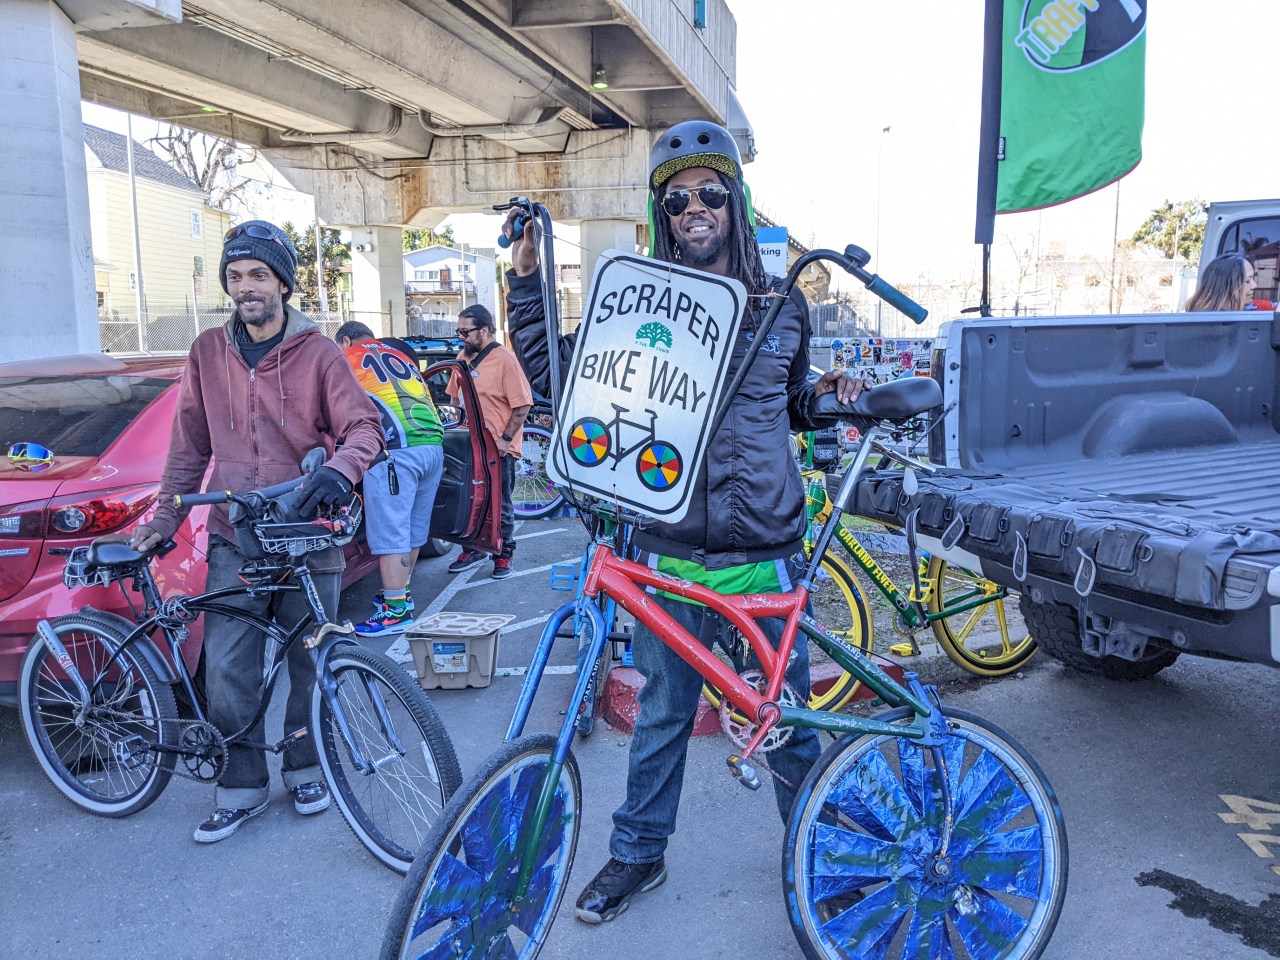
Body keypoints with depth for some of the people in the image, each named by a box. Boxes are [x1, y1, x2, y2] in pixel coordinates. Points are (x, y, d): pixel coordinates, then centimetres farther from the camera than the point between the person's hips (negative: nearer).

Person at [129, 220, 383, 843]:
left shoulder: (316, 353, -2)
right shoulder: (209, 353, 6)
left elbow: (363, 425, -7)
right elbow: (189, 447, 12)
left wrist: (339, 470, -28)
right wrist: (164, 520, 9)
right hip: (235, 540, 2)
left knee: (310, 664, 10)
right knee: (226, 671, -1)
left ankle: (305, 768, 30)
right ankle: (241, 790, 16)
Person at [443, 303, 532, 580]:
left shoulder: (505, 359, -14)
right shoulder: (463, 356, 8)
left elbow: (522, 405, -15)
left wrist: (506, 439, -17)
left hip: (498, 447, -6)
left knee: (500, 505, 6)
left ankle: (504, 555, 21)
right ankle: (472, 550, 30)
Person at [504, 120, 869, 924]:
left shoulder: (782, 306, 7)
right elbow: (550, 372, 2)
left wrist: (828, 393, 0)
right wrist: (527, 278, -3)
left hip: (768, 555, 1)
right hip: (671, 557, 0)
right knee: (662, 715, 14)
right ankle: (639, 852, 34)